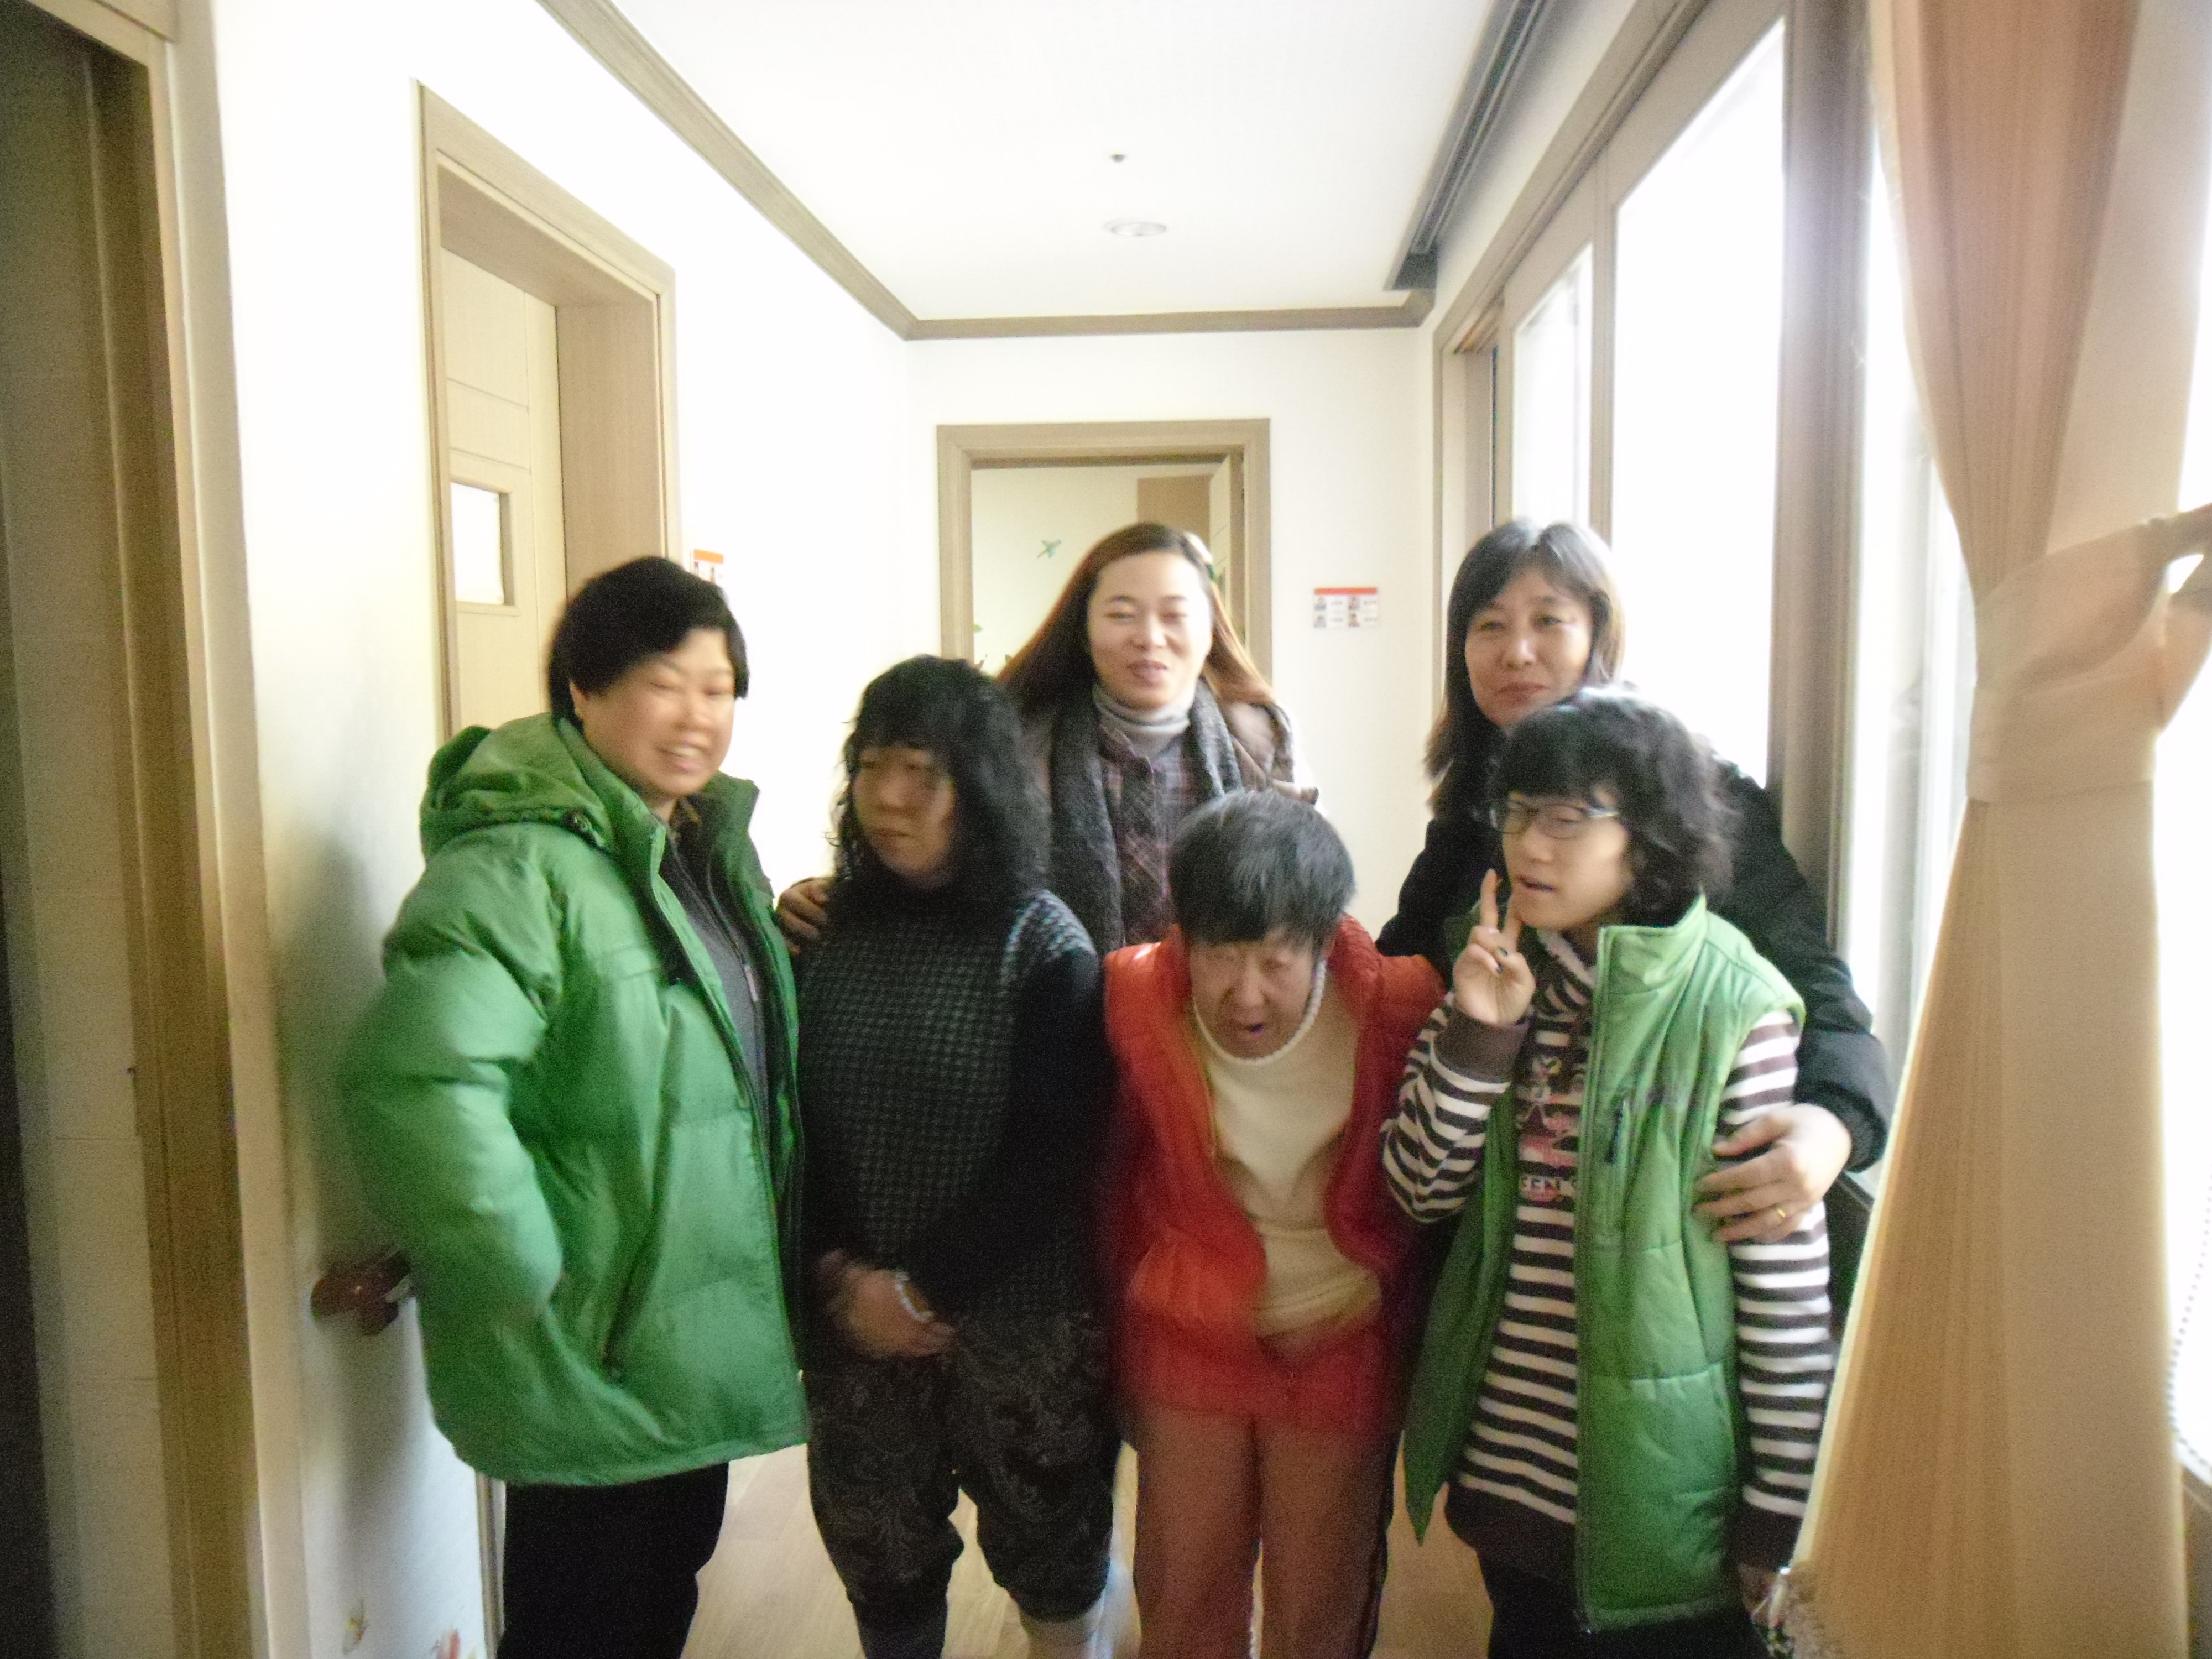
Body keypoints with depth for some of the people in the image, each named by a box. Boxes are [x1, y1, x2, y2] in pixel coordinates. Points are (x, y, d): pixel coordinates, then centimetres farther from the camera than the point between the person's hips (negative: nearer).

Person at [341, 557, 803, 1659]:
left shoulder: (707, 843, 7)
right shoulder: (520, 865, -23)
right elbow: (416, 1084, -36)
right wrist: (534, 1300, -29)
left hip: (699, 1343, 8)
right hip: (599, 1360, -8)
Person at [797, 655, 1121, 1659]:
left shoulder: (1043, 945, -10)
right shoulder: (825, 932, -1)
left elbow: (1050, 1155, -12)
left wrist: (924, 1289, -13)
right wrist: (843, 1278, -10)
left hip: (1020, 1319, -2)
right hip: (855, 1322, 3)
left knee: (1052, 1558, 14)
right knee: (878, 1564, 17)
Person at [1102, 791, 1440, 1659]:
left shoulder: (1396, 1005, -23)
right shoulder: (1137, 997, -18)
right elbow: (1119, 1176, -3)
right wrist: (1129, 1312, 4)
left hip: (1343, 1348, -1)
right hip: (1188, 1340, 1)